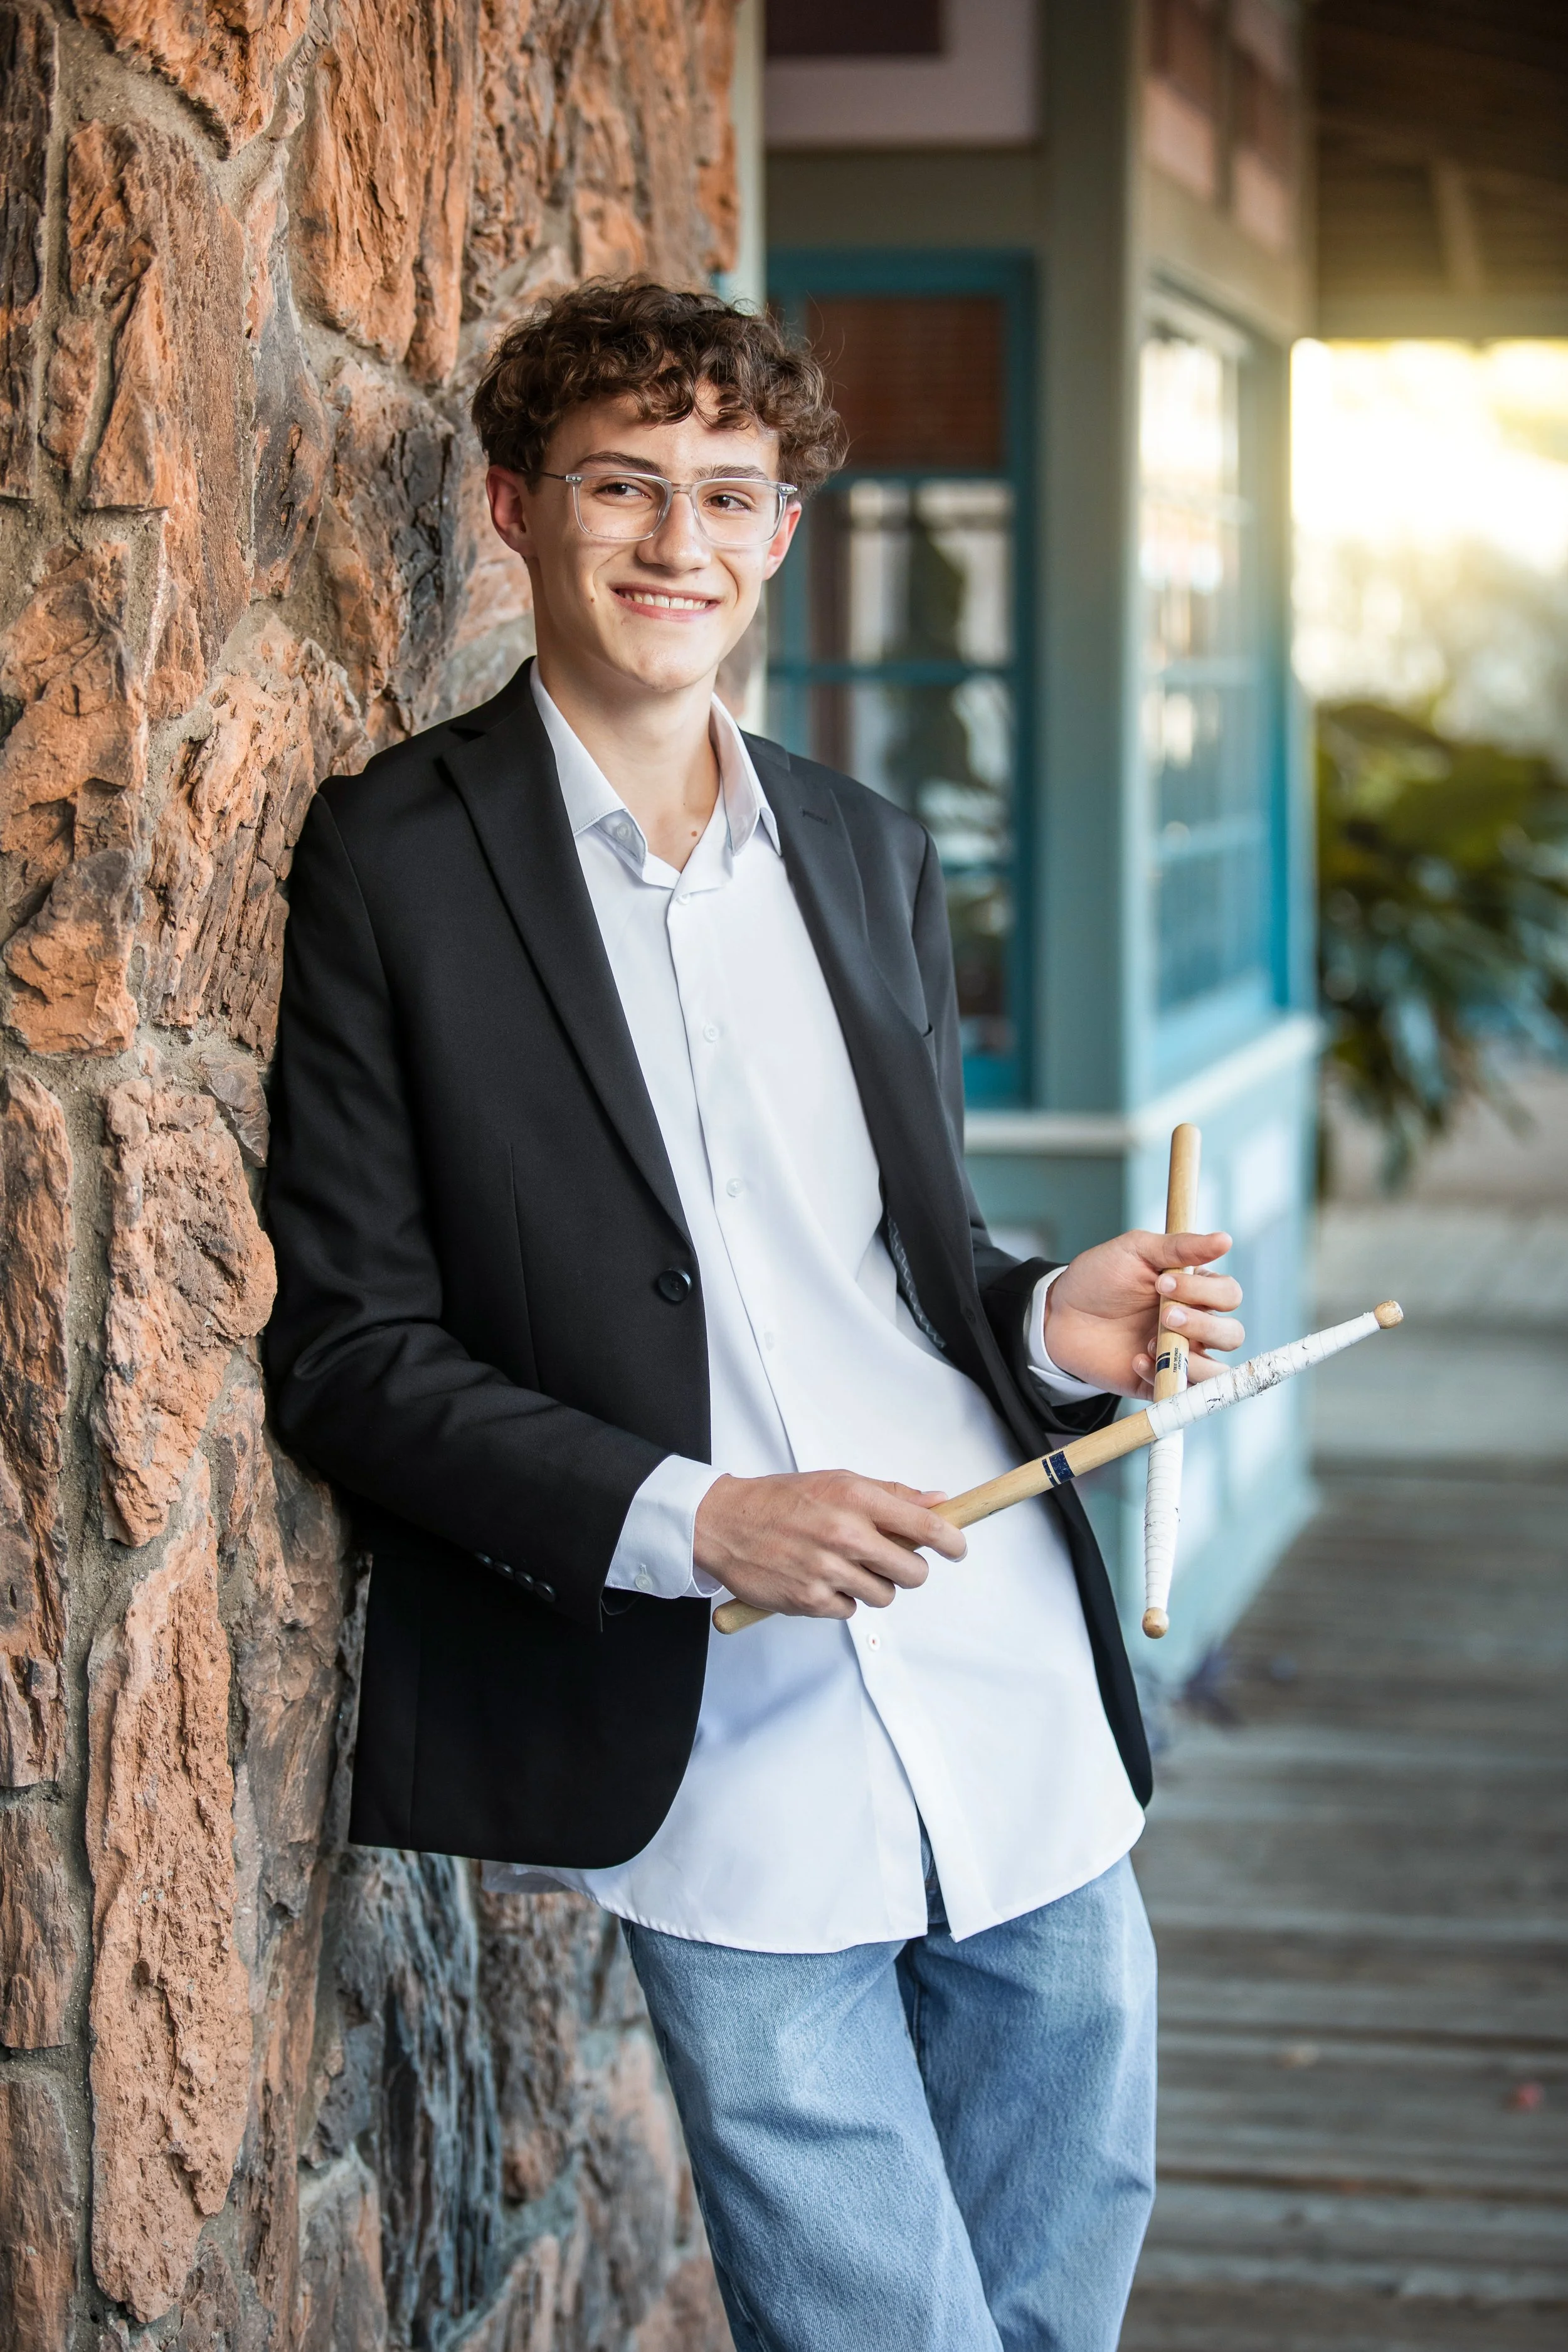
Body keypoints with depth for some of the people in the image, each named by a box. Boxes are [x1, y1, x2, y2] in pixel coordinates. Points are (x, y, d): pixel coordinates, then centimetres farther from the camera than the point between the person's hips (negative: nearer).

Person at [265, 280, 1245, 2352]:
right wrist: (689, 1520, -17)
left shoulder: (874, 858, 15)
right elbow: (349, 1350, -6)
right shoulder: (395, 859, -3)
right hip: (732, 1766, -5)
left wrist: (1052, 1325, 0)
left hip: (1022, 1703, 5)